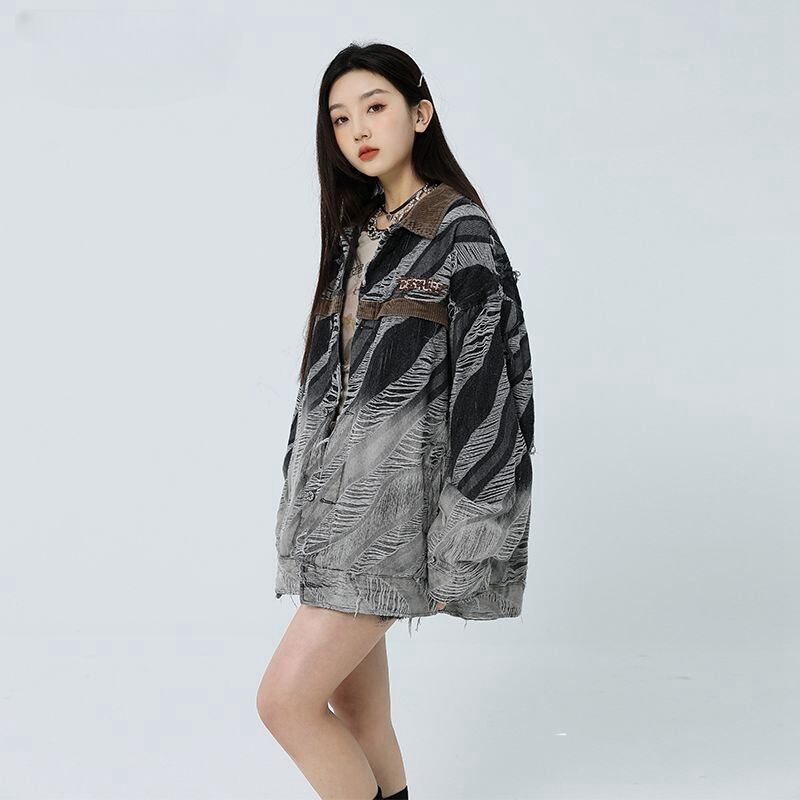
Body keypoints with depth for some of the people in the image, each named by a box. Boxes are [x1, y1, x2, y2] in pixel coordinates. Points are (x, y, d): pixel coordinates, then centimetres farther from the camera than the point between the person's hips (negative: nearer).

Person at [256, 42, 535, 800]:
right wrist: (303, 498, 15)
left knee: (285, 700, -8)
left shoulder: (462, 232, -8)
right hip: (334, 487, 7)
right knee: (352, 701, 13)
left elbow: (491, 384, -13)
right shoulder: (355, 235, 14)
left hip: (394, 492, -7)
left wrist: (461, 547, -16)